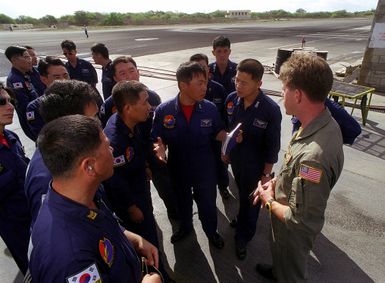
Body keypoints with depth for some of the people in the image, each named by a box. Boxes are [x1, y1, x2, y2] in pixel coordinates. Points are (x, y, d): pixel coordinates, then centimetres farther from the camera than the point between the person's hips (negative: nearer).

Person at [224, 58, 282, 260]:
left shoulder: (271, 110, -27)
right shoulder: (231, 99, -14)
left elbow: (273, 146, -17)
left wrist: (266, 173, -11)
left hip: (255, 165, -4)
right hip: (235, 159, 5)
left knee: (250, 200, 15)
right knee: (242, 193, 28)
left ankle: (242, 237, 38)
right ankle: (244, 218, 56)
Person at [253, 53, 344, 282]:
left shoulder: (314, 155, -43)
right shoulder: (323, 123, -12)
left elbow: (299, 219, -33)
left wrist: (269, 201, -17)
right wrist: (274, 182, -4)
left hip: (294, 229, -8)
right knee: (281, 254, 36)